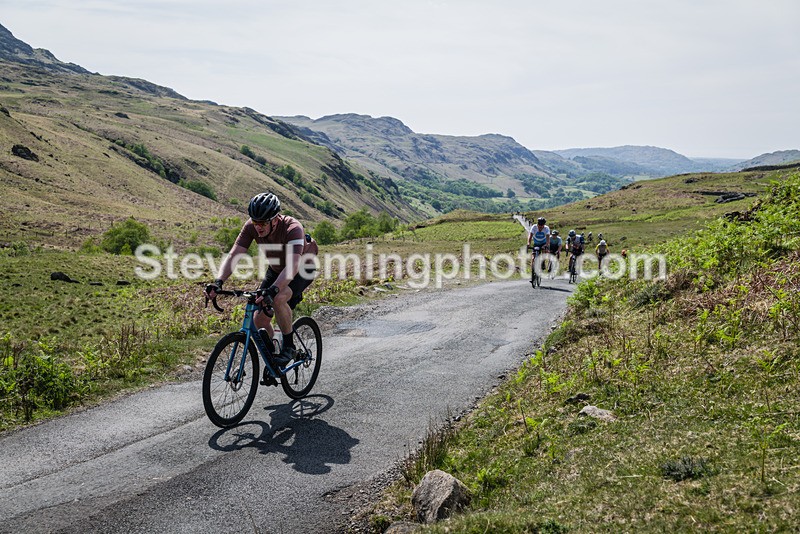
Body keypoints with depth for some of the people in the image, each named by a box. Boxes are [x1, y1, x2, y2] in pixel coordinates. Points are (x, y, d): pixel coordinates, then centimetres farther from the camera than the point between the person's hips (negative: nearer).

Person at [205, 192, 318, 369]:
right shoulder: (251, 227, -22)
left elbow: (293, 266, -48)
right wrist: (218, 282, -40)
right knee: (259, 319, -6)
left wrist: (273, 290, -62)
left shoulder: (292, 228, -37)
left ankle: (289, 346, -14)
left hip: (302, 269, -5)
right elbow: (233, 255, -24)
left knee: (278, 299, -34)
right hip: (276, 270, 6)